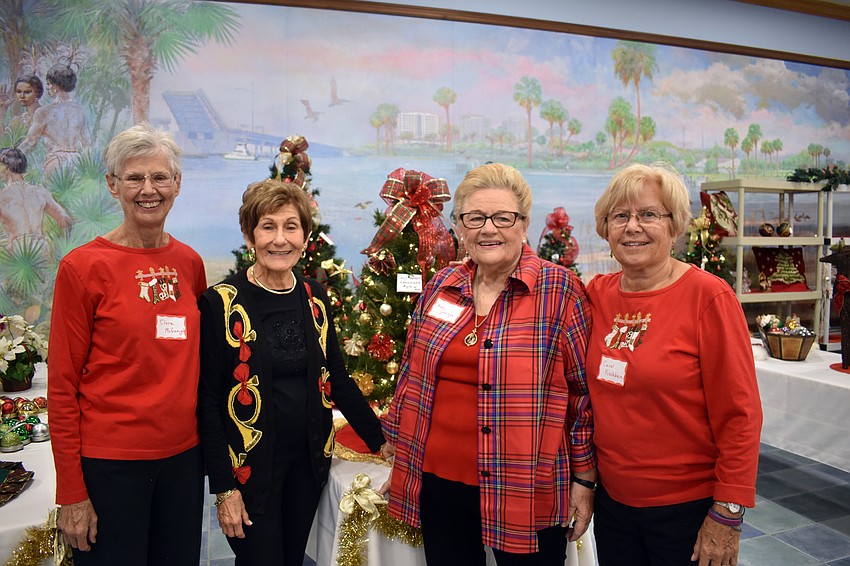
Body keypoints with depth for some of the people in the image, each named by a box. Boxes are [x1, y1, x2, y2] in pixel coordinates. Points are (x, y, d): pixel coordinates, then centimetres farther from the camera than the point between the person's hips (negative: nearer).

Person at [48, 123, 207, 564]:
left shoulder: (190, 262, 3)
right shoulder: (82, 266, -9)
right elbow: (62, 386, -7)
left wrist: (209, 444, 9)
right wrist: (71, 493, -7)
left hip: (183, 453, 4)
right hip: (109, 461, -4)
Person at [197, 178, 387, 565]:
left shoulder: (314, 297, 1)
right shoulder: (221, 302, -12)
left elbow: (337, 379, 8)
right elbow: (208, 401, -11)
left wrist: (380, 441, 7)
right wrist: (223, 487, -13)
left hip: (309, 460, 5)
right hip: (250, 464, -4)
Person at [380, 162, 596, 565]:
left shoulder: (559, 290, -8)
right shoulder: (440, 287, 4)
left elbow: (584, 389, -5)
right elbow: (413, 377, 12)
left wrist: (584, 479, -4)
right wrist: (403, 461, 16)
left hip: (527, 491, -4)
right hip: (438, 483, 4)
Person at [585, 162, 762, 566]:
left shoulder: (709, 296, -14)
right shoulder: (596, 293, -1)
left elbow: (740, 416, -14)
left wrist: (727, 515, -14)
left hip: (687, 508, -4)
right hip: (612, 499, 4)